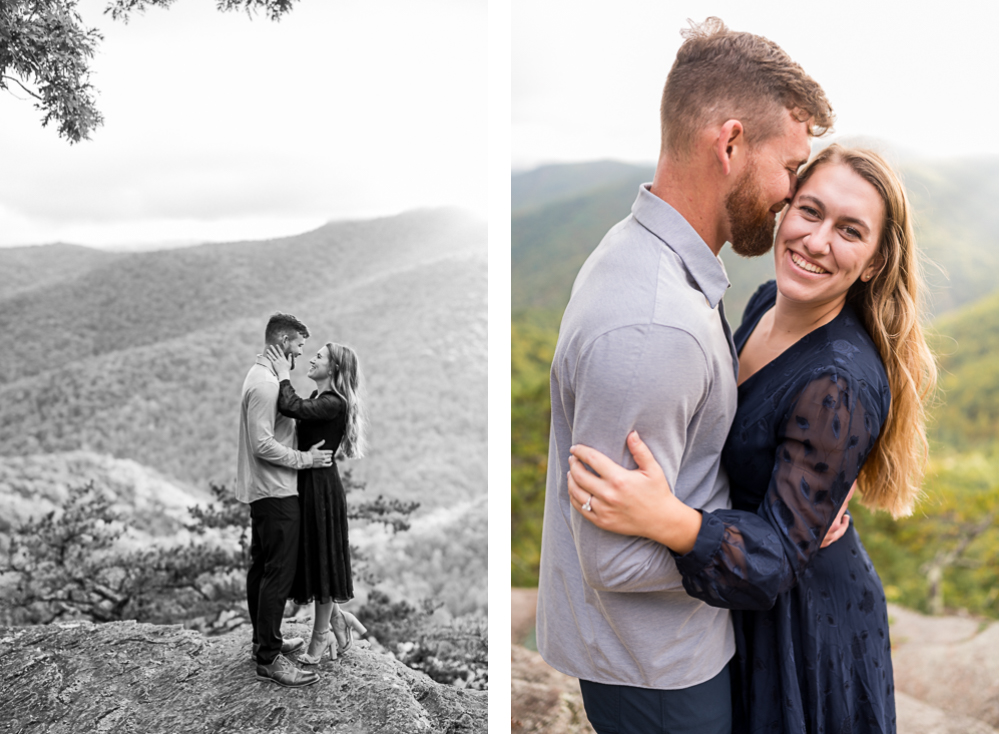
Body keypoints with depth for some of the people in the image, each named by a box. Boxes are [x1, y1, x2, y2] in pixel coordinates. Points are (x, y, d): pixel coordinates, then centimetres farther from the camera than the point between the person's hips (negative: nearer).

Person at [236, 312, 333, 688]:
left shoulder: (262, 376, 13)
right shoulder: (265, 383, -20)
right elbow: (262, 445, -25)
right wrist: (305, 458, -18)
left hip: (263, 490, 11)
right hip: (275, 491, -11)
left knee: (261, 567, 18)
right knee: (279, 573, -7)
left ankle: (265, 640, 30)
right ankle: (269, 660, -1)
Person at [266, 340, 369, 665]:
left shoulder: (334, 404, -18)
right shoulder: (316, 399, 12)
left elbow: (291, 407, -30)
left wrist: (283, 374, -20)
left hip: (321, 487, -9)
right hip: (306, 484, 9)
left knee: (319, 558, 4)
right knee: (308, 557, 14)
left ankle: (321, 636, 19)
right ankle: (338, 617, 29)